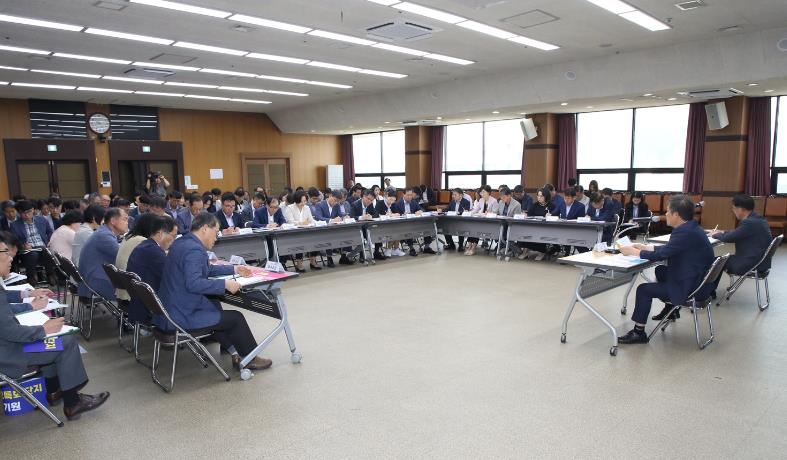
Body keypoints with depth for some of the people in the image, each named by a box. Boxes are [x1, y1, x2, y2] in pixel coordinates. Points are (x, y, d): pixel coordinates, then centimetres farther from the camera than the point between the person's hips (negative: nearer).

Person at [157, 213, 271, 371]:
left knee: (215, 305, 29)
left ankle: (232, 351, 34)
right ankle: (251, 359, 19)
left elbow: (206, 269, 23)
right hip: (182, 316, -11)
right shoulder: (194, 250, -21)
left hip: (169, 310, 11)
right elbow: (193, 283, -33)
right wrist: (225, 284, -28)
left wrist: (233, 269, 21)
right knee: (236, 318, -1)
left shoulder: (182, 242, 11)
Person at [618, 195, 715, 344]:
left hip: (691, 287, -10)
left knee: (644, 289, -8)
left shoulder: (685, 233, -25)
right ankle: (670, 309, 39)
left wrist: (633, 252, -10)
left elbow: (660, 255, -23)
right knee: (661, 271, 27)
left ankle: (639, 332, 2)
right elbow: (667, 249, 15)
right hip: (697, 278, 10)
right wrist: (644, 247, 12)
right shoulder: (690, 228, 6)